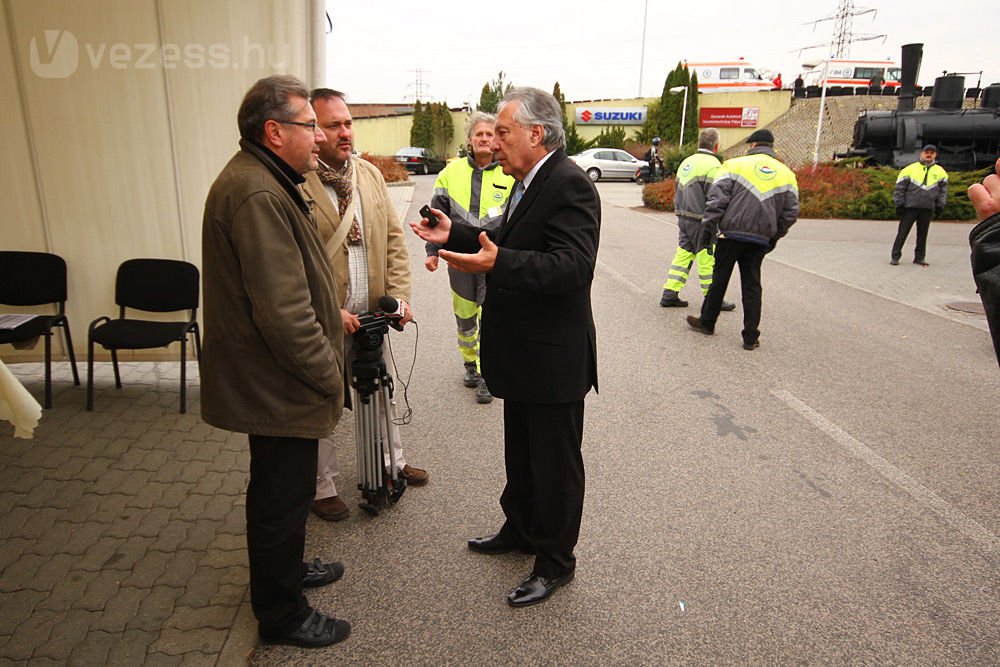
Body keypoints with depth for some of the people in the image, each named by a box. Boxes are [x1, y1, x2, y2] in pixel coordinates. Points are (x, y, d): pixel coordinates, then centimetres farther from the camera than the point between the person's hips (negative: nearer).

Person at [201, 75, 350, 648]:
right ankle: (281, 616, 28)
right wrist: (328, 375, -18)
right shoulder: (257, 195, -25)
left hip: (273, 379, 11)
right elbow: (283, 311, -29)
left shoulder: (265, 181, 12)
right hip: (277, 385, -10)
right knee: (282, 496, 7)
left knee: (283, 489, 25)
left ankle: (286, 568, 47)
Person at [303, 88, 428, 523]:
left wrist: (399, 295, -1)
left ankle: (392, 462, 43)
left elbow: (394, 238, 8)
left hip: (371, 312, 6)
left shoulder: (370, 173, 6)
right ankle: (322, 487, 30)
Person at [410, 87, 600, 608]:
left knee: (555, 464, 8)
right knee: (521, 454, 24)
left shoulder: (568, 184, -20)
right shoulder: (529, 184, 11)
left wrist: (496, 263, -40)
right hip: (522, 355, 10)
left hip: (554, 360, -10)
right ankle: (520, 530, 45)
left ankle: (555, 562, 27)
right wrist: (455, 235, 13)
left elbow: (572, 267, -30)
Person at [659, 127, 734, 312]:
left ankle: (670, 294, 11)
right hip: (701, 221, -8)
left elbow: (677, 192, 20)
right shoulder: (712, 165, -14)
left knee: (683, 255, 12)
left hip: (683, 218, 8)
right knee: (708, 259, 1)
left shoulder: (687, 162, 14)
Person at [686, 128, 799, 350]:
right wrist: (774, 237, 18)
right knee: (752, 285, 8)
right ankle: (751, 337, 8)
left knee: (719, 279, 10)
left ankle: (707, 322, 23)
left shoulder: (734, 165, 2)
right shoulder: (786, 174, 13)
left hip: (732, 233, -3)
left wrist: (708, 227, -5)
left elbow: (717, 199, -7)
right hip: (761, 239, 3)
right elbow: (791, 213, 11)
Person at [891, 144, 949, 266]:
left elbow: (943, 190, 14)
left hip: (928, 208, 3)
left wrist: (940, 206, 5)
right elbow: (900, 188, 1)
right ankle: (895, 256, 5)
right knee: (903, 232, -1)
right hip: (910, 206, -3)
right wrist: (899, 204, -4)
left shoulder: (940, 172, 10)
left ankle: (920, 257, 15)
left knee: (922, 234, 8)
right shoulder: (910, 169, 1)